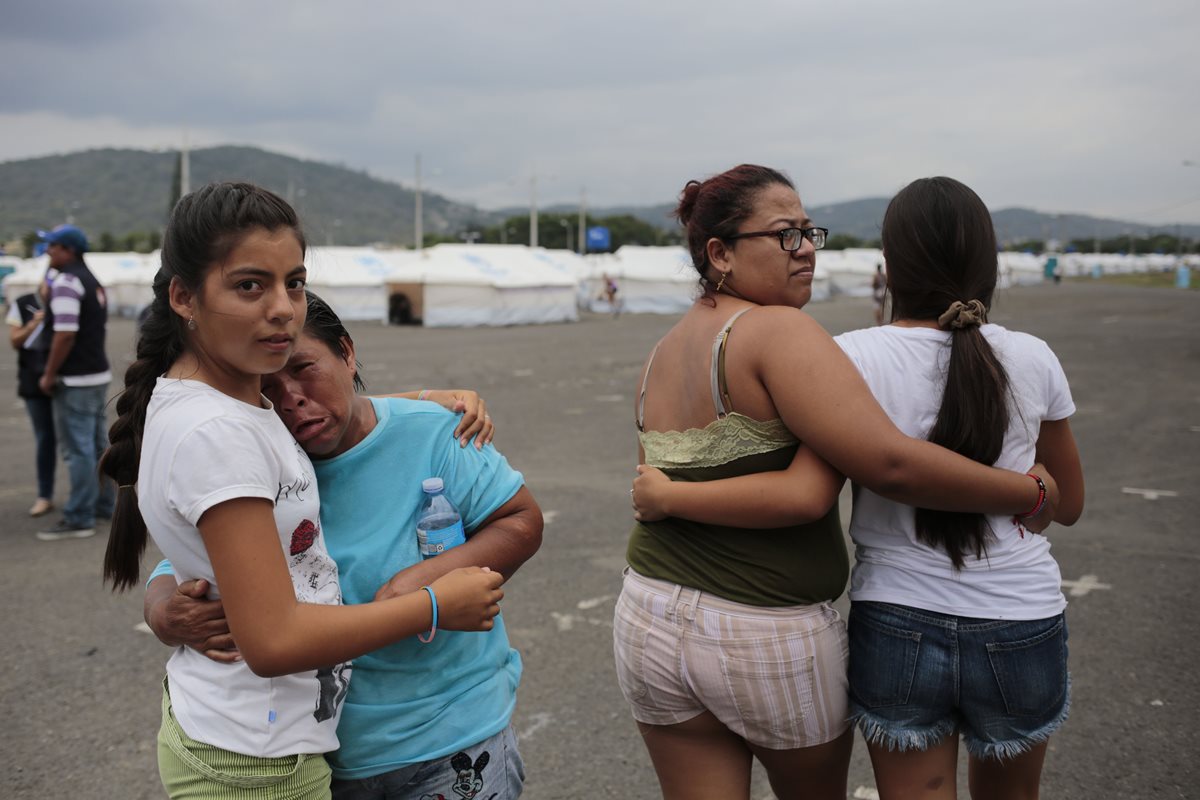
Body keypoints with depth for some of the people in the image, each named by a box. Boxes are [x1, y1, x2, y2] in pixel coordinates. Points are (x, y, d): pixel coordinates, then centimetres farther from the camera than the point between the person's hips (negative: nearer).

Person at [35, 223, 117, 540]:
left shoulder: (66, 281, -15)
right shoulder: (92, 280, 15)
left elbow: (65, 334, -22)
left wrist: (49, 375, -13)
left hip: (76, 380, -10)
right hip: (98, 374, 10)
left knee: (78, 449, -6)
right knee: (96, 445, 16)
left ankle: (78, 520, -2)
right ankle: (104, 505, 25)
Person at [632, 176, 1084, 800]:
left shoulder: (854, 359, -14)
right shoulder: (1032, 360, -6)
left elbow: (803, 496, -26)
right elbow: (1068, 505, 6)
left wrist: (668, 497, -16)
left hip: (896, 631, -2)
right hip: (1021, 632, 3)